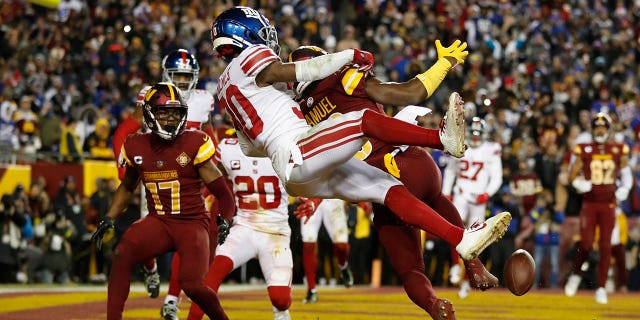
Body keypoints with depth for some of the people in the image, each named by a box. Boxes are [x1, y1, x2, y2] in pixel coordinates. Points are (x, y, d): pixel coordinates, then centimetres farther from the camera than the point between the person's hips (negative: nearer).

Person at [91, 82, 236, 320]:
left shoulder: (194, 144, -7)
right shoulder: (136, 147, 4)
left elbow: (220, 189, -4)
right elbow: (127, 187, 23)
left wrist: (225, 220, -20)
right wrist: (109, 219, 13)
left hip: (192, 222, -3)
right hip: (158, 221, 3)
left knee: (192, 285, -20)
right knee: (123, 252, -27)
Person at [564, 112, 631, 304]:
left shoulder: (618, 150, 4)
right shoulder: (584, 151, 0)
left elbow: (625, 173, 17)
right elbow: (572, 176, 5)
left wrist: (624, 189, 0)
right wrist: (580, 184, -16)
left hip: (608, 204, 1)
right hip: (589, 203, -1)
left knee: (606, 247, 0)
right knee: (586, 244, -8)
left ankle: (601, 288, 7)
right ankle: (575, 275, 20)